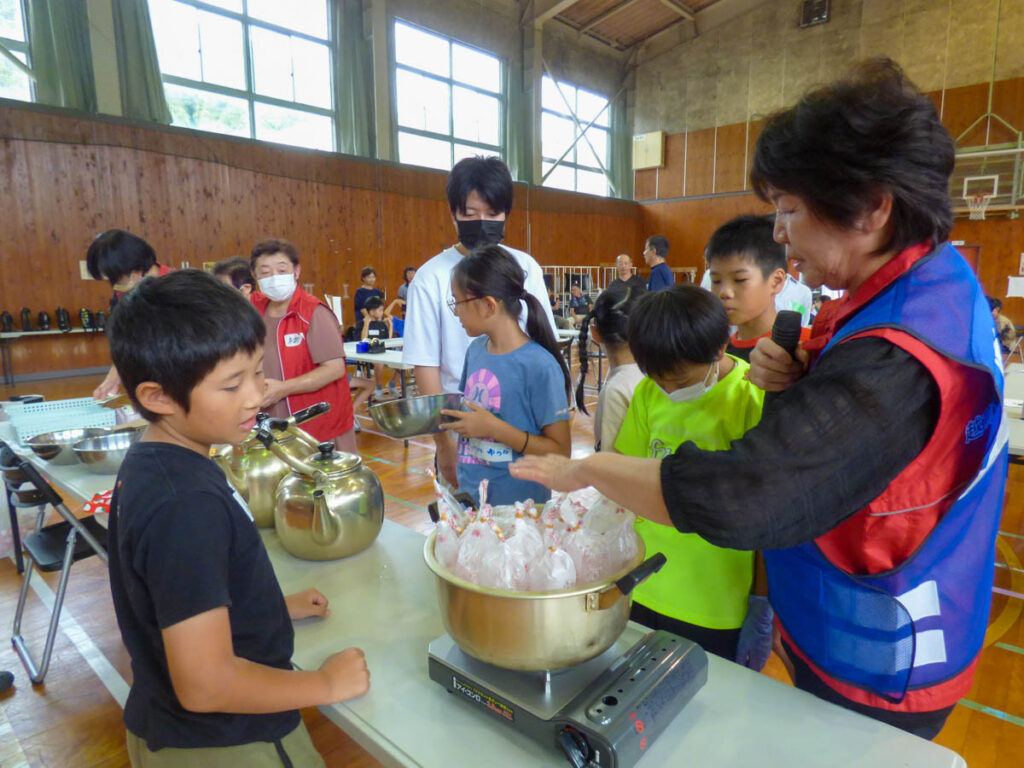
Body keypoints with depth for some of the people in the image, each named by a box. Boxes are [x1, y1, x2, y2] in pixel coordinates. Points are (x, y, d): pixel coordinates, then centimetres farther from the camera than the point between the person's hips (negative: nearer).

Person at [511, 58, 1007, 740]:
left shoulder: (896, 356, -33)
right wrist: (794, 387, -14)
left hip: (875, 677, -8)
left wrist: (588, 468, -27)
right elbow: (853, 422, 7)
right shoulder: (940, 279, -1)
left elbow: (732, 500, -39)